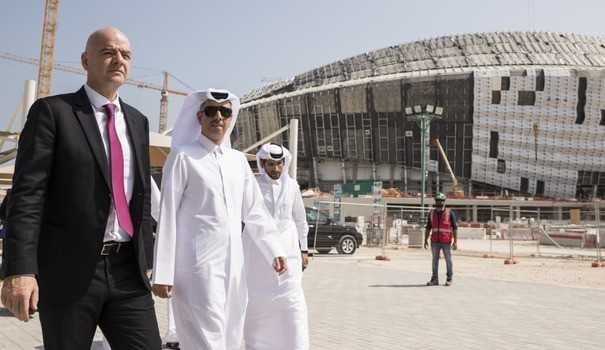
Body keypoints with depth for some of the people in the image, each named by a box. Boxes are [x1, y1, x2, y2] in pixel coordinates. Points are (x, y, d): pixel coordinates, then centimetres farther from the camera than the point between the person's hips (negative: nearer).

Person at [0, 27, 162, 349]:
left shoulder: (137, 121, 15)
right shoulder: (52, 111, -2)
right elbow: (27, 193, -10)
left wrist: (146, 259, 14)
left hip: (128, 270, 4)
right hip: (70, 270, -4)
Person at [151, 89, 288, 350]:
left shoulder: (238, 160, 14)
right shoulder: (183, 157, -2)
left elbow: (254, 211, 16)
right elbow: (167, 216, -5)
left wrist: (274, 251, 5)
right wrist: (162, 273, -10)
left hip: (233, 265, 6)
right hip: (197, 264, -6)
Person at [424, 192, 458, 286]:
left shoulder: (450, 213, -4)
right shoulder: (432, 213, 7)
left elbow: (455, 228, -5)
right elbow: (428, 228, 11)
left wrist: (455, 241, -11)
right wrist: (426, 240, 6)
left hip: (446, 242, -3)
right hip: (435, 241, 3)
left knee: (448, 260, 5)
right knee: (435, 260, 6)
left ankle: (449, 279, 15)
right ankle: (435, 279, 12)